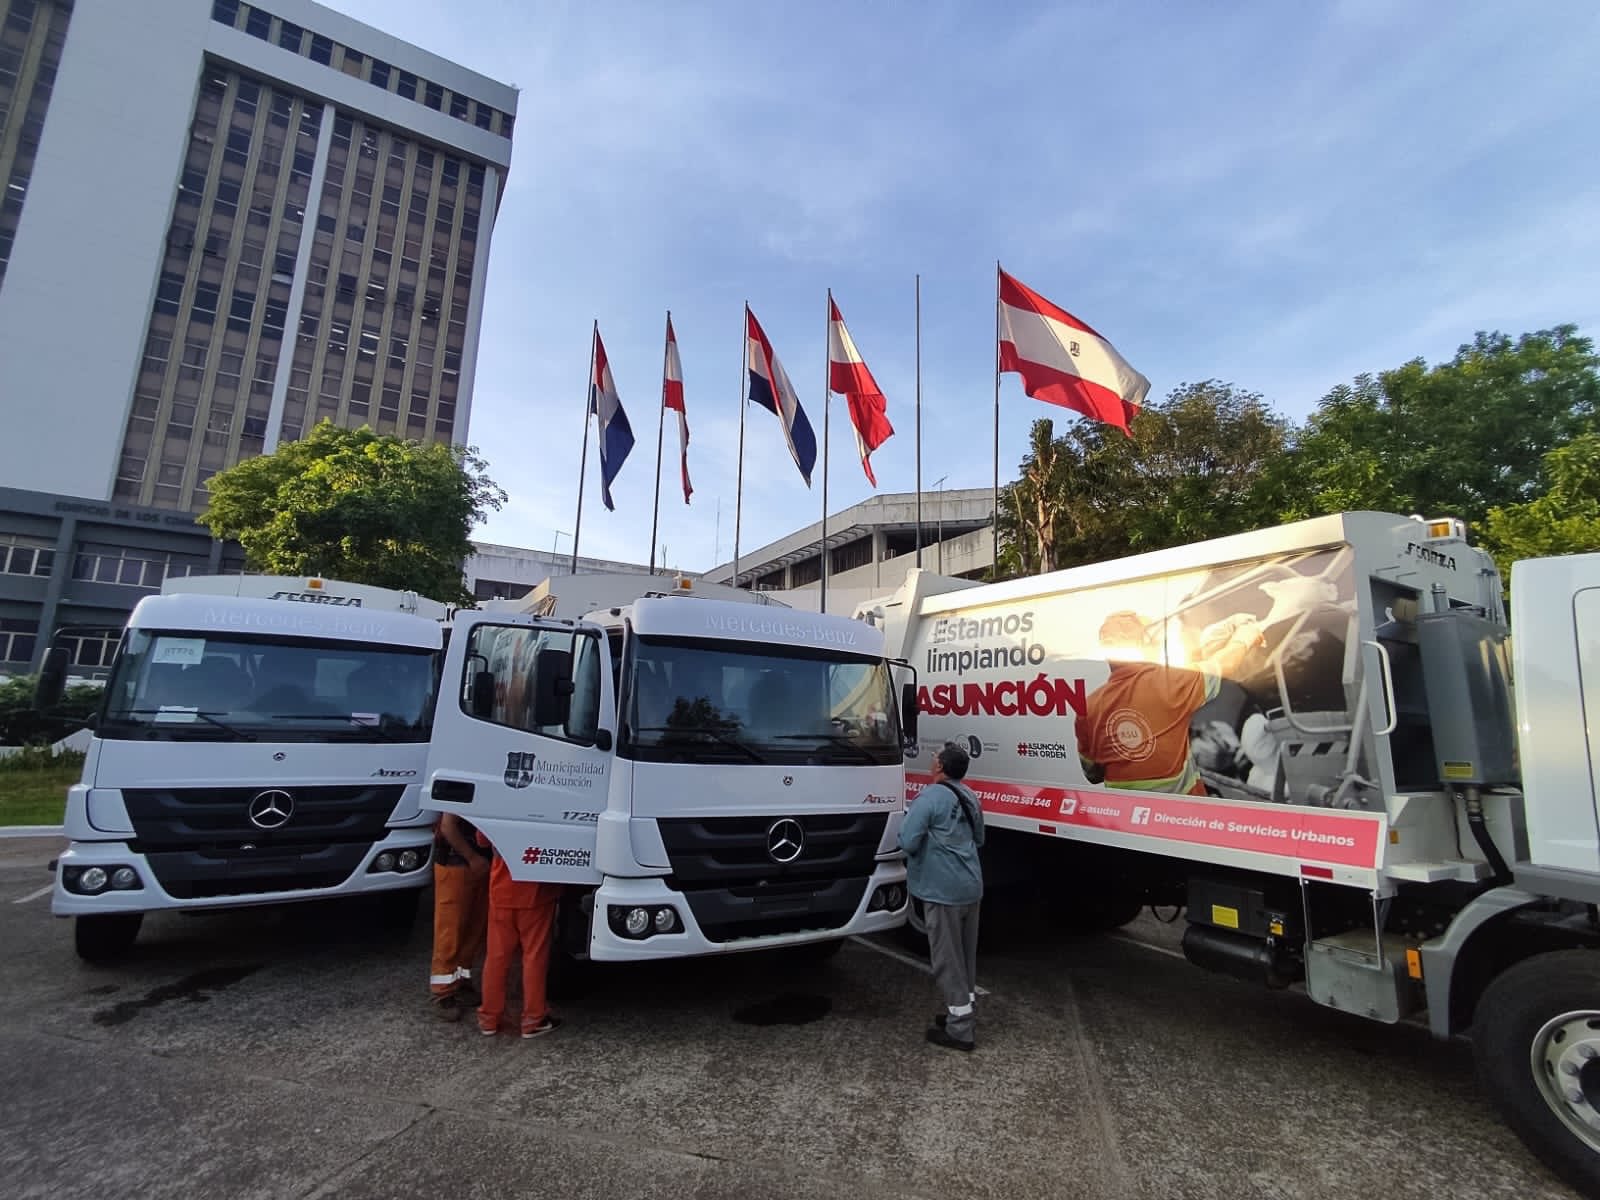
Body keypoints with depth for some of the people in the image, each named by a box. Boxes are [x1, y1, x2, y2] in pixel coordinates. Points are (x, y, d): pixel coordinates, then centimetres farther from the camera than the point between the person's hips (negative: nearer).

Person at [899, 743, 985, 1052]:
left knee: (948, 961, 3)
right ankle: (964, 1014, 33)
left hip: (942, 890, -8)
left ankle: (960, 1030, 10)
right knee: (965, 958, 20)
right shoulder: (969, 796, 8)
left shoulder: (931, 796, -18)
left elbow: (908, 841, -23)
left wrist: (926, 846, -3)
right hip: (971, 887, 8)